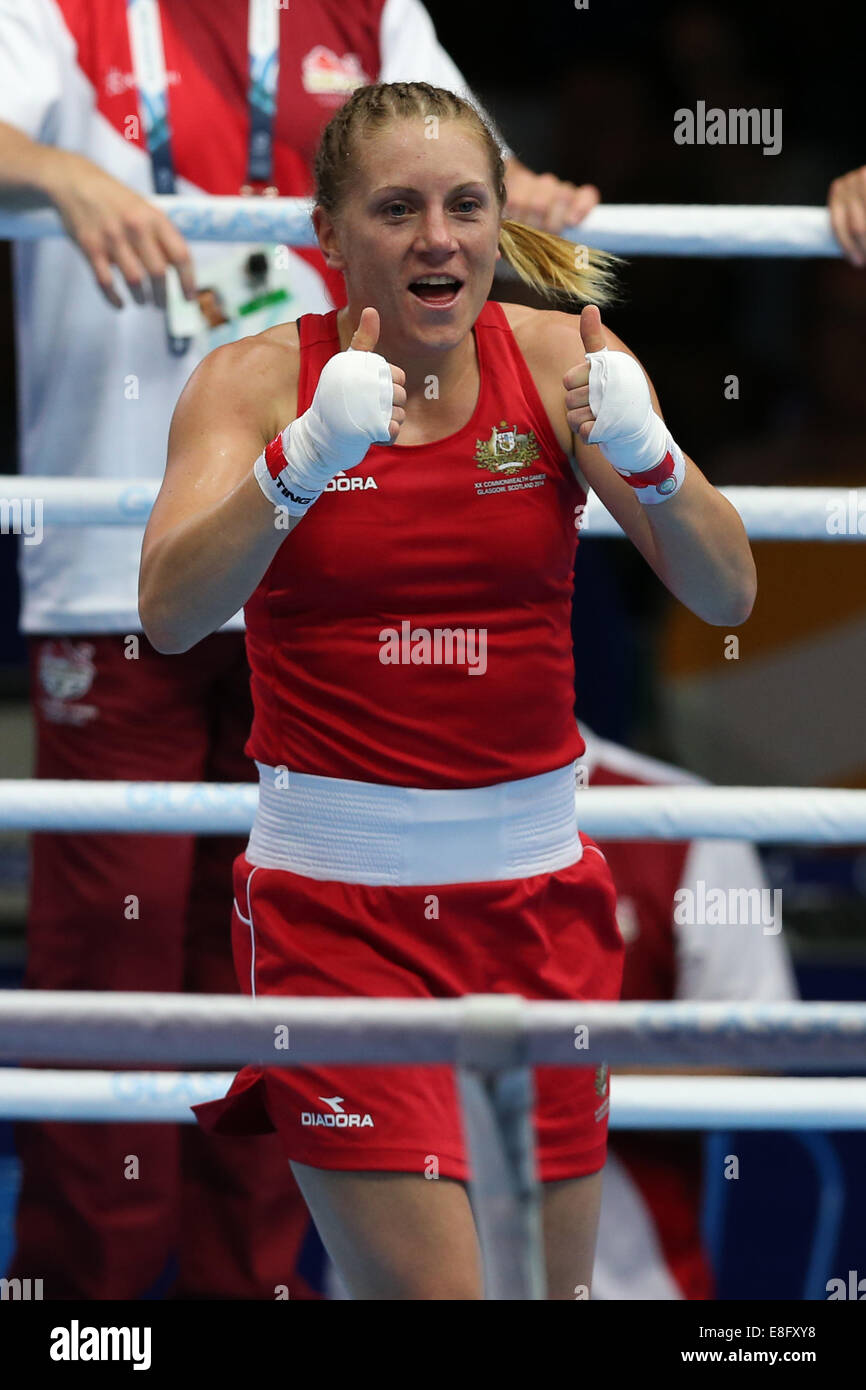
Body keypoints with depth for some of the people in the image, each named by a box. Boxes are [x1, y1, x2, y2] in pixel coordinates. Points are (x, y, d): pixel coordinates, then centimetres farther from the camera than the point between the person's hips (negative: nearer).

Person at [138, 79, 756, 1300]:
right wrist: (307, 456, -35)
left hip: (535, 884, 3)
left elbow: (726, 593, -9)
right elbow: (170, 611, -20)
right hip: (336, 896, -3)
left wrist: (644, 455, -28)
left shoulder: (563, 361, 0)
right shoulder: (259, 377, -4)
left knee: (549, 1288, 6)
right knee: (432, 1293, -13)